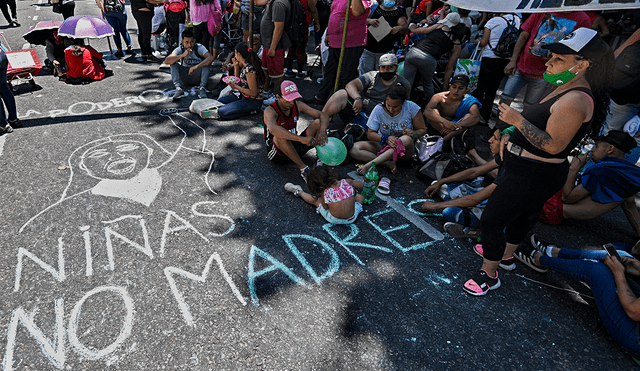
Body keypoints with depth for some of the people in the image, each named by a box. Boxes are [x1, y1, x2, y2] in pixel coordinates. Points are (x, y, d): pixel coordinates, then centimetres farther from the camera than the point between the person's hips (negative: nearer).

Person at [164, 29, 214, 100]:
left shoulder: (199, 47, -11)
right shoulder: (180, 49, -6)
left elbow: (210, 58, -30)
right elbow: (166, 61, -19)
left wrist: (196, 66, -41)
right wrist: (182, 55, -32)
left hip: (197, 77, -2)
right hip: (184, 77, 2)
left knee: (206, 62, -24)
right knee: (173, 62, -18)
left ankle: (202, 88, -36)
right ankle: (179, 88, -33)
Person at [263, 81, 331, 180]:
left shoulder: (297, 105, -3)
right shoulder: (270, 111, -20)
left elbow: (323, 115, -5)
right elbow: (273, 129, -43)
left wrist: (322, 131, -29)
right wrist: (301, 139, -52)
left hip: (294, 147, 5)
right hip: (277, 153, -5)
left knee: (318, 122, -10)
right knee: (280, 136, -39)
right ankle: (303, 168, -31)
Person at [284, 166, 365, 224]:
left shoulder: (325, 193, -19)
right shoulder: (346, 182, -14)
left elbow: (325, 207, -4)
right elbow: (361, 185, 4)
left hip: (334, 220, -2)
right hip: (352, 219, 2)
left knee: (314, 200, 16)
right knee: (360, 197, 29)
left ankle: (299, 192, 40)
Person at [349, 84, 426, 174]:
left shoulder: (411, 107, -11)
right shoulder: (378, 110, -10)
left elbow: (422, 129, 0)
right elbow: (370, 134, -6)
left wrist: (412, 134, -23)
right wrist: (386, 138, -25)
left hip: (404, 150, -1)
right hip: (383, 145, 1)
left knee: (407, 140, -39)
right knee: (353, 148, -22)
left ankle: (369, 164, -40)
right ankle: (388, 163, -33)